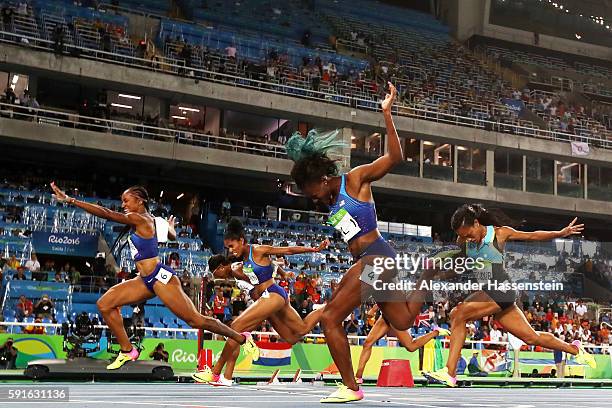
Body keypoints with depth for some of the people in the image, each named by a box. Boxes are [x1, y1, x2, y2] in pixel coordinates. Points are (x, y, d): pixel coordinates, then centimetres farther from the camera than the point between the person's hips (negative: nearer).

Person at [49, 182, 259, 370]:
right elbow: (172, 236, 26)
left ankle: (242, 338, 11)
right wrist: (170, 226, 52)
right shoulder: (148, 220, 13)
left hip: (160, 277, -10)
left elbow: (106, 213, -20)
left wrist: (70, 200, -20)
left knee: (195, 320, -5)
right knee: (105, 304, 0)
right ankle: (127, 350, 8)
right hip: (146, 280, 10)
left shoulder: (139, 219, -13)